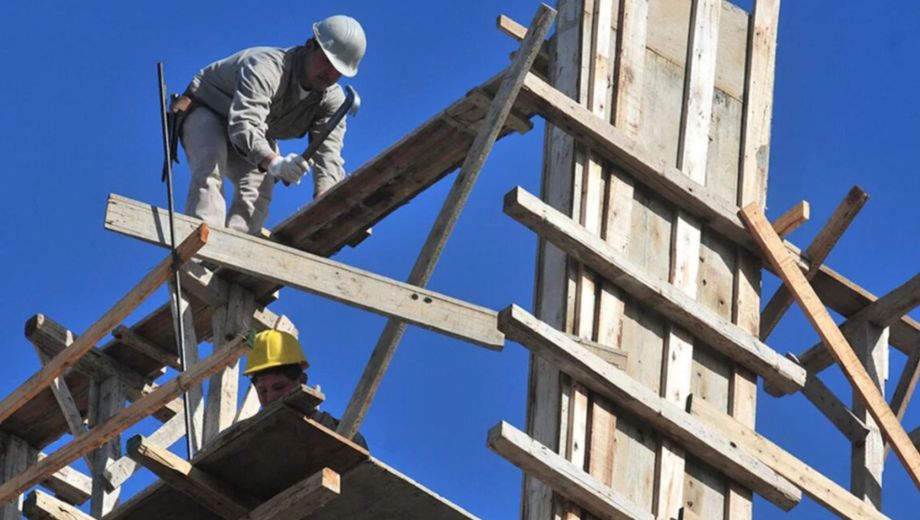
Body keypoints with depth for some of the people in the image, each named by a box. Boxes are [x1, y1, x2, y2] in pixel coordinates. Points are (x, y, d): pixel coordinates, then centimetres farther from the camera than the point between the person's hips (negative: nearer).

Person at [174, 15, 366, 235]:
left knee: (257, 192, -19)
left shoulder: (332, 100, -15)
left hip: (257, 137, 6)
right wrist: (274, 163, -69)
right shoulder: (266, 68, -36)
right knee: (211, 167, -34)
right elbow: (244, 126, -50)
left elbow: (328, 153, -27)